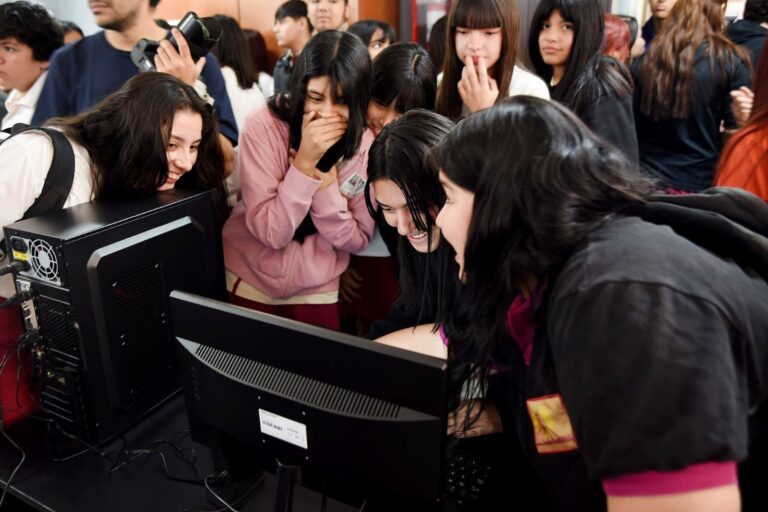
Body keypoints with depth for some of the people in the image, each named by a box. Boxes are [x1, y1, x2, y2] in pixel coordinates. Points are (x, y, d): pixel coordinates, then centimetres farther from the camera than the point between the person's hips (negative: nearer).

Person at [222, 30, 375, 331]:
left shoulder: (367, 145, -11)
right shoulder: (263, 125, -19)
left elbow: (356, 241, -11)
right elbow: (270, 232, -22)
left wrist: (326, 177, -24)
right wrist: (305, 162, -31)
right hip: (250, 282, -1)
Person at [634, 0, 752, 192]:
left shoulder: (646, 59, 1)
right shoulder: (731, 62, -6)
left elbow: (629, 123, 6)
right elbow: (736, 132, -7)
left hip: (645, 177, 3)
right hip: (699, 183, -2)